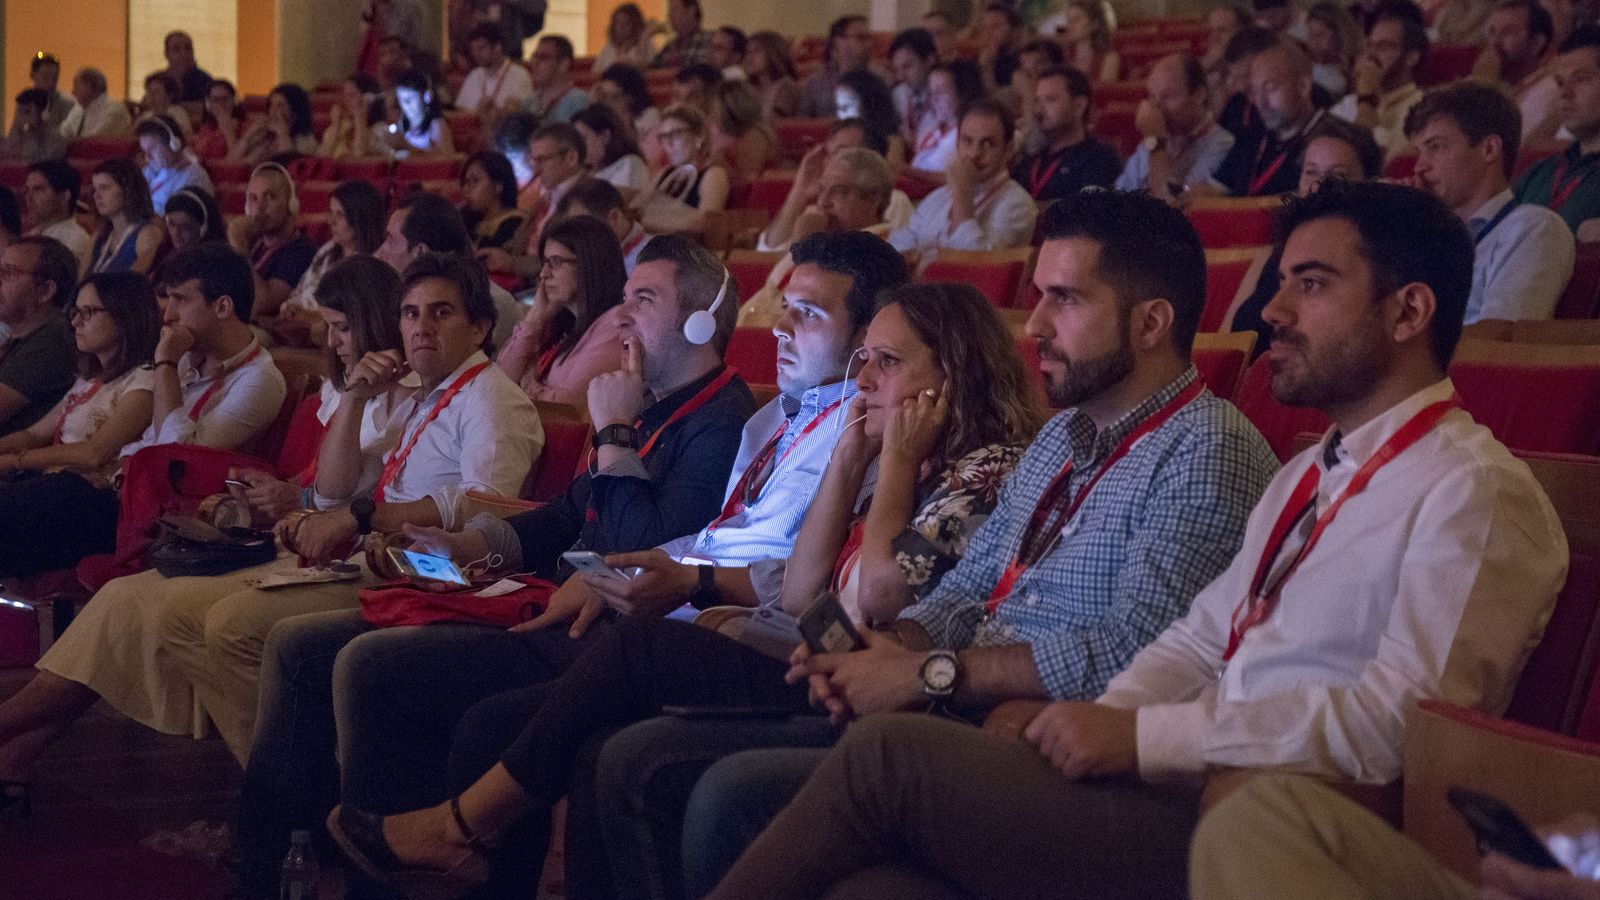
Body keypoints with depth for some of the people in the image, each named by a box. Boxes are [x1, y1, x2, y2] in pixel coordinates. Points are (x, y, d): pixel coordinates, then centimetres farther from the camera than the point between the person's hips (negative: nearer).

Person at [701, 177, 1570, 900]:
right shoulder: (1310, 474, 25)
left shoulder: (1476, 493, -6)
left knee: (889, 754, -14)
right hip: (1195, 792, 8)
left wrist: (1141, 736, -17)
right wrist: (1099, 721, -1)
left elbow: (1395, 721, -18)